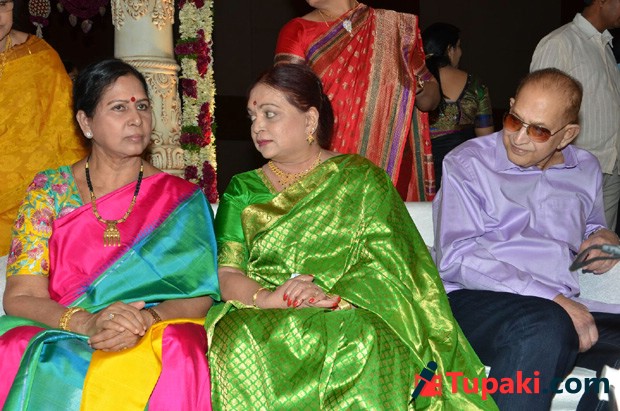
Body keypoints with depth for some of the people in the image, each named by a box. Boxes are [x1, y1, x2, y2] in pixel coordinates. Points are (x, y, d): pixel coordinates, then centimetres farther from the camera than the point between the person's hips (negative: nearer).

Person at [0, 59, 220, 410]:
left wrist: (147, 319, -23)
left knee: (178, 347, -35)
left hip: (150, 341, 0)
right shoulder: (48, 190, 7)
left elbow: (200, 296, -1)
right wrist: (87, 323, -22)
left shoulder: (181, 198, 8)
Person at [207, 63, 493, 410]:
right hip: (261, 319, 2)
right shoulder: (244, 191, 19)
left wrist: (335, 298, -21)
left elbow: (385, 265, -2)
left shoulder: (362, 179, 11)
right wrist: (266, 298, -17)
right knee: (238, 342, -34)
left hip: (347, 317, -1)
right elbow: (226, 273, 5)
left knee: (363, 343, -37)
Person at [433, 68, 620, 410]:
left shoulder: (586, 170, 21)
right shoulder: (467, 163, 4)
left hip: (560, 309, 5)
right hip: (474, 302, -5)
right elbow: (456, 257, -9)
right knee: (544, 326, -39)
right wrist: (553, 299, -18)